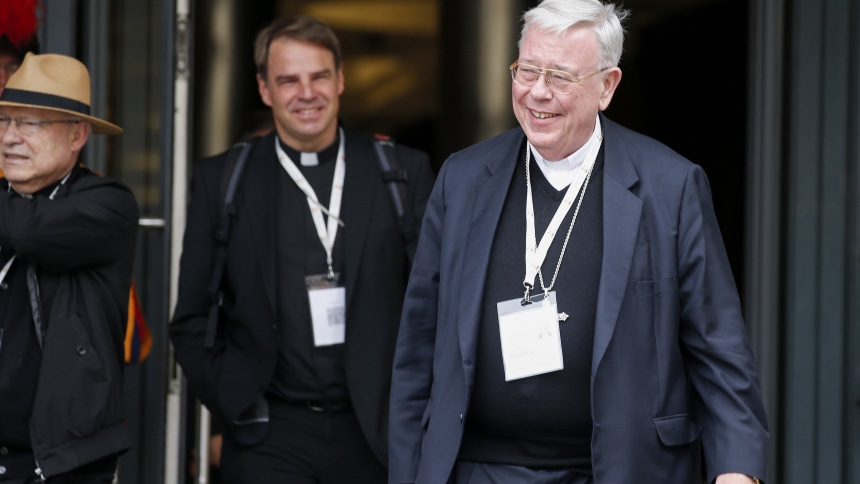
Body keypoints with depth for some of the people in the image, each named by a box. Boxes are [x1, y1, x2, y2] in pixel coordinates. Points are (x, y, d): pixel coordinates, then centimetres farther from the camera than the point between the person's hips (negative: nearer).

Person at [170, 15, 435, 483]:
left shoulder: (403, 172, 3)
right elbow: (192, 319, 6)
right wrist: (237, 407, -3)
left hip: (375, 431, 0)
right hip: (269, 438, 0)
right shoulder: (219, 181, 3)